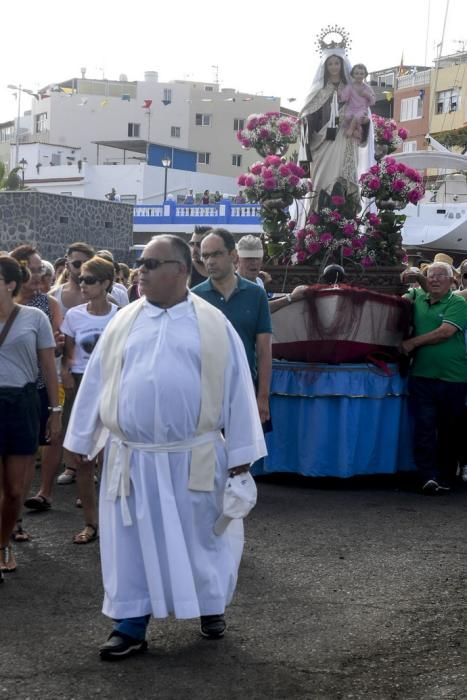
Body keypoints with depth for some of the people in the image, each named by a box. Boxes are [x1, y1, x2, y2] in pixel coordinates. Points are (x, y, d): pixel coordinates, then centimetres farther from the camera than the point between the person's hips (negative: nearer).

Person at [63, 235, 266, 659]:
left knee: (200, 536, 11)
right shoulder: (124, 322, 6)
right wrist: (81, 439, 10)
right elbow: (97, 382, 10)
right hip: (132, 456, 2)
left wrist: (240, 453, -3)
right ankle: (132, 626, 17)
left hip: (194, 456, -2)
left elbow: (235, 387, -1)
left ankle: (211, 608, 33)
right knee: (132, 540, 7)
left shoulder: (212, 324, -1)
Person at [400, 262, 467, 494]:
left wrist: (412, 343, -9)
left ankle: (446, 478, 14)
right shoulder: (417, 298, 12)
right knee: (424, 427, -7)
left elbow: (446, 332, -14)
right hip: (421, 377, 3)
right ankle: (429, 477, -10)